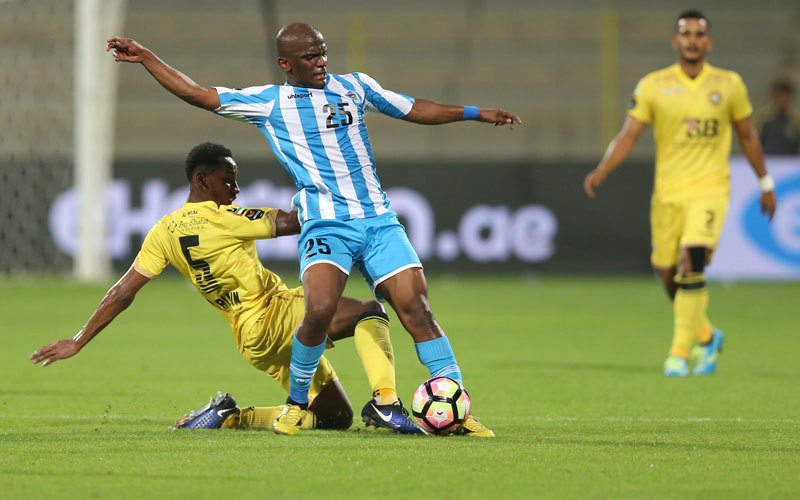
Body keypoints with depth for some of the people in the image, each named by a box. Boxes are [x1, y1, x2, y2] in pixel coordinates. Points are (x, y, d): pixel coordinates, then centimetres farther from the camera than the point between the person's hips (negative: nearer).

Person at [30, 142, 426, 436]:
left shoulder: (164, 232, 10)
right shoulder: (222, 218, -11)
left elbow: (122, 294, 11)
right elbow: (292, 223, -15)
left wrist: (78, 342, 17)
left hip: (253, 342, 8)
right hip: (277, 314, -8)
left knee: (334, 417, 14)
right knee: (371, 313, -15)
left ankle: (230, 416, 8)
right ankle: (385, 402, -33)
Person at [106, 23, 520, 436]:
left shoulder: (354, 87, 14)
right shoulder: (268, 103, 7)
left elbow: (413, 109, 24)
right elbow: (197, 94, 10)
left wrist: (476, 114, 21)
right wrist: (144, 57, 7)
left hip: (377, 219, 3)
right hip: (325, 225, -2)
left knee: (416, 307, -9)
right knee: (319, 310, -25)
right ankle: (296, 405, -4)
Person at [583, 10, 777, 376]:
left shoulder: (729, 85, 3)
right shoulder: (653, 86, 1)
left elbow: (747, 135, 15)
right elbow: (628, 135, -3)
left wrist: (765, 182, 19)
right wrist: (601, 171, -18)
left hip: (709, 189, -2)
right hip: (667, 192, 2)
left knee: (692, 263, -21)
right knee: (668, 274, 4)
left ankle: (680, 352, -13)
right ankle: (706, 337, 30)